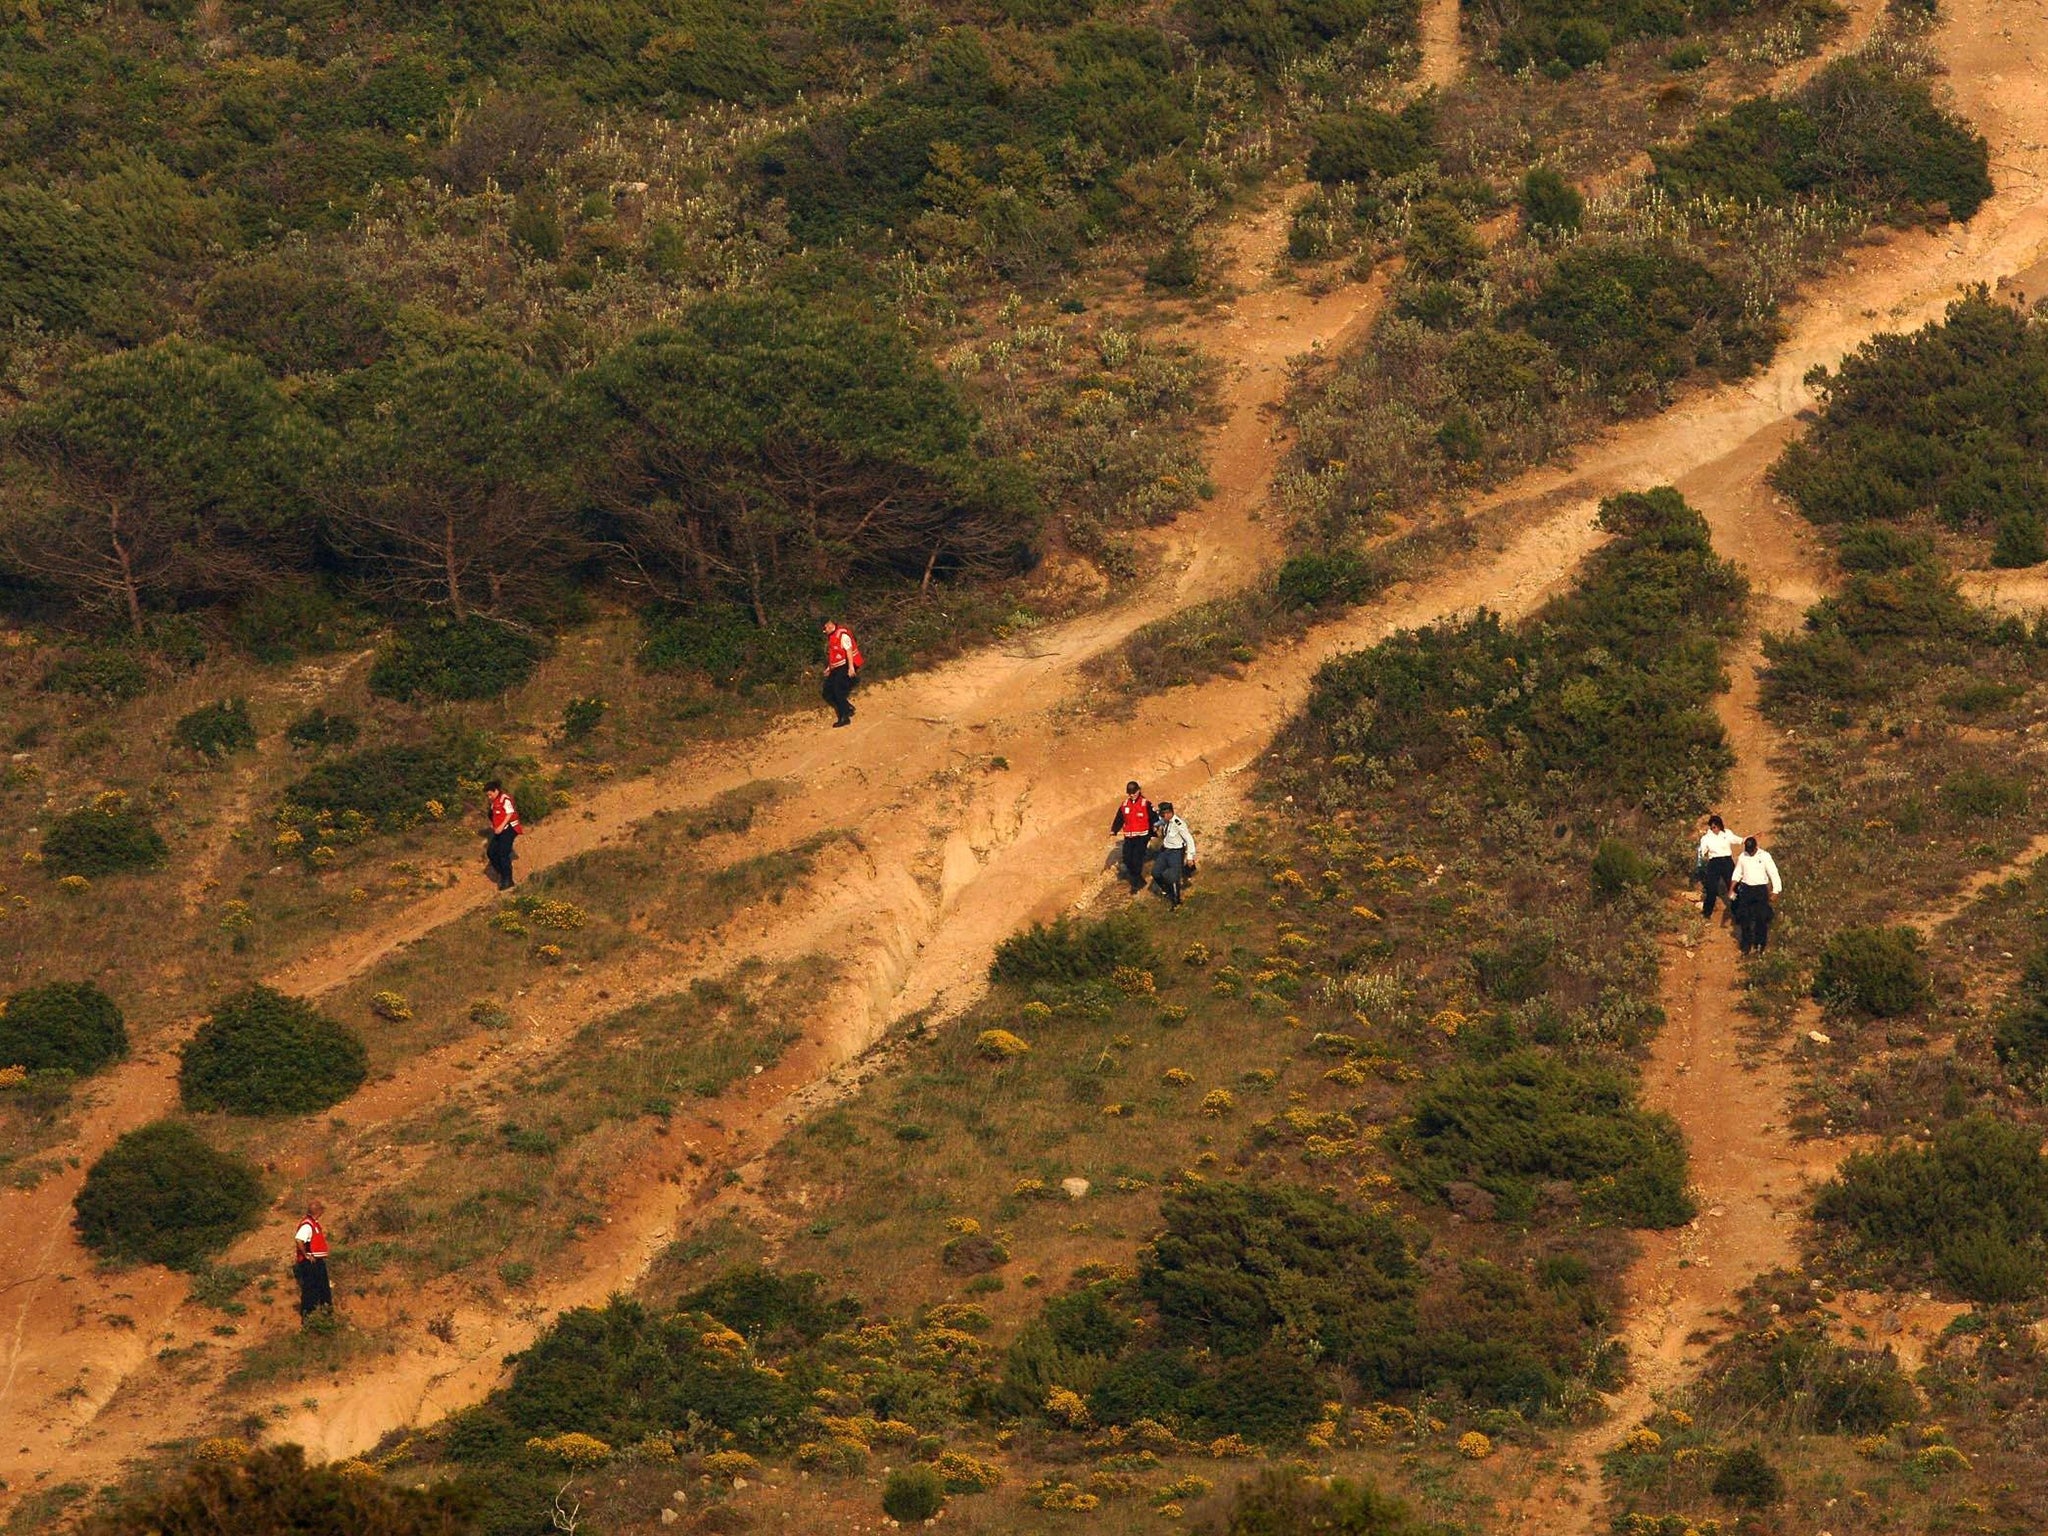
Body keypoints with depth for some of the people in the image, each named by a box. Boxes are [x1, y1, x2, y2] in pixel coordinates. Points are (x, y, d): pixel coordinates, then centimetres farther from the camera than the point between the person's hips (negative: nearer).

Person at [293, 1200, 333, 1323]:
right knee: (309, 1290, -4)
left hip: (318, 1262, 10)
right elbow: (298, 1240, -34)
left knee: (323, 1288, 19)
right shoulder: (307, 1225, -20)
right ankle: (306, 1316, 1)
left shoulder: (315, 1224, 12)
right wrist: (306, 1255, -26)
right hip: (309, 1263, -10)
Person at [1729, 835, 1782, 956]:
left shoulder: (1764, 856, -7)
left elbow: (1773, 874, -5)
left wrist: (1775, 892, -9)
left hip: (1760, 889, -3)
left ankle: (1760, 944, 12)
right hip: (1746, 889, 3)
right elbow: (1737, 873, 14)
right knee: (1744, 918, 3)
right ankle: (1746, 945, 13)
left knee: (1761, 918, -1)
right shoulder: (1742, 857, 4)